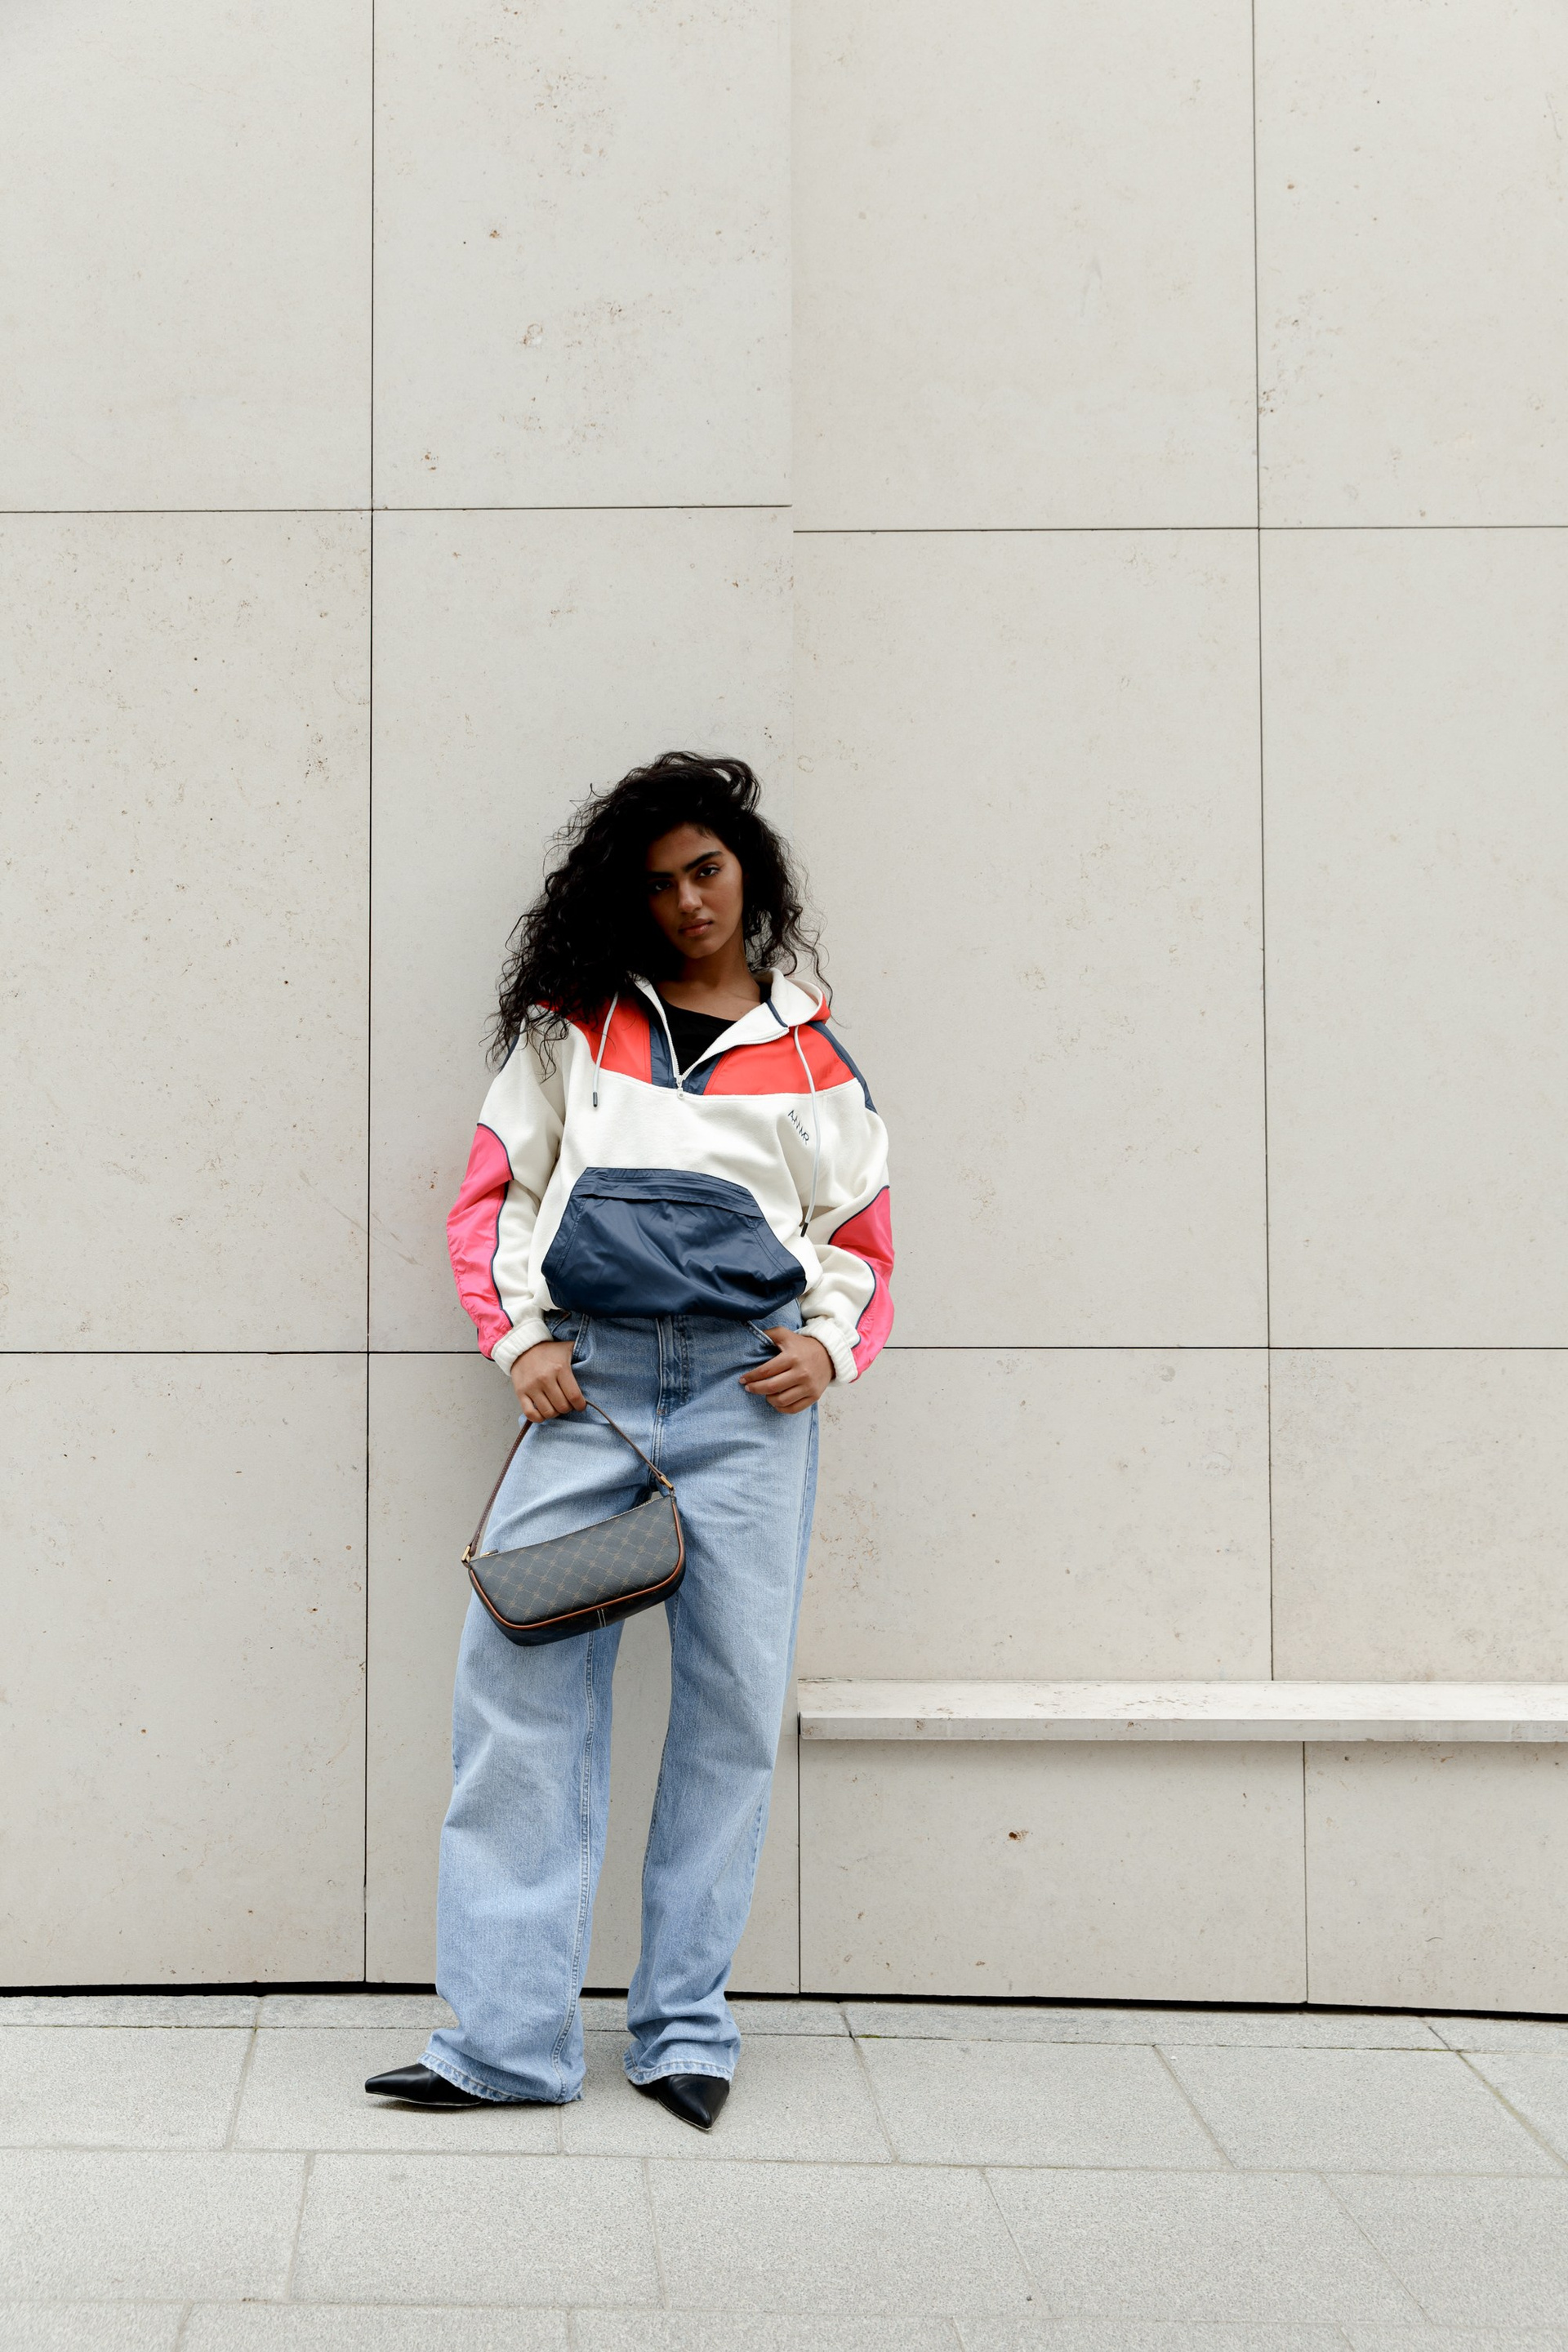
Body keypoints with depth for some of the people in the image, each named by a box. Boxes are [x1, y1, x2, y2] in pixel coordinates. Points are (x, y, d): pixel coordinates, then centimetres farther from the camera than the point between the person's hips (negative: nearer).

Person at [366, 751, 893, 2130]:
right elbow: (492, 1194, 14)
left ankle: (687, 2025, 11)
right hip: (586, 1379, 0)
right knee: (522, 1684, -8)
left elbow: (861, 1238, 19)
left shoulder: (811, 1057, 15)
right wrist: (518, 1337, 0)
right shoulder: (573, 1024, 14)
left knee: (731, 1702, 0)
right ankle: (509, 2038, -3)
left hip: (746, 1386, 0)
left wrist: (832, 1346, -1)